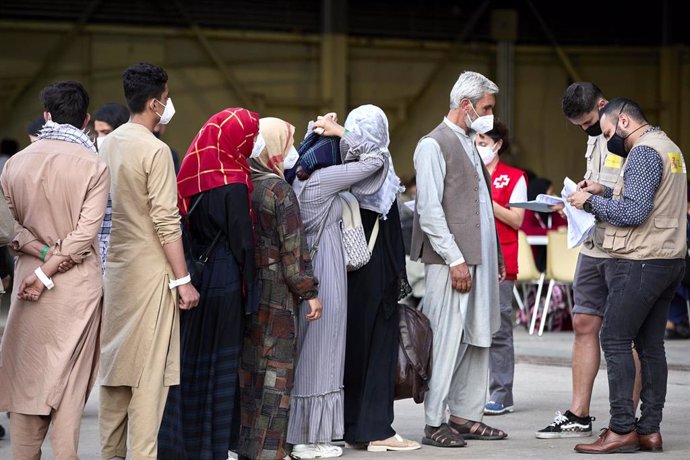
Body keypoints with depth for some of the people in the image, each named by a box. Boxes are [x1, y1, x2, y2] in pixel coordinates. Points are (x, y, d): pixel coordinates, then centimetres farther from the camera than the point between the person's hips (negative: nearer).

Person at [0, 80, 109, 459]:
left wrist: (43, 253, -7)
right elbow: (86, 232, -12)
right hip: (78, 284, -2)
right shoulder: (93, 166, -8)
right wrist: (48, 273, -10)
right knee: (69, 382, 3)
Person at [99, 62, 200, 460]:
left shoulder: (110, 144, 7)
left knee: (116, 359, 12)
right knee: (150, 368, -3)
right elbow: (167, 222, -17)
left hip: (116, 264, 8)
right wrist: (183, 280, -14)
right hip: (151, 270, -8)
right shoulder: (156, 151, -15)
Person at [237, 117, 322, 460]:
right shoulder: (278, 189, -13)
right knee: (276, 367, -2)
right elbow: (294, 248, -13)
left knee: (248, 364, 13)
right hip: (277, 289, -7)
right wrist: (309, 292, -8)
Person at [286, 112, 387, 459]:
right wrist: (338, 131, -6)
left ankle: (303, 431, 18)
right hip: (324, 276, -8)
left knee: (306, 353, 14)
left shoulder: (297, 179, 7)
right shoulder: (322, 179, -15)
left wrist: (317, 131, 17)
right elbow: (374, 160, -12)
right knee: (318, 354, -2)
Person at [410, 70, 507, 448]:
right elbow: (429, 209, -14)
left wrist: (495, 256, 17)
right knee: (447, 340, -8)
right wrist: (455, 259, -18)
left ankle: (465, 416, 17)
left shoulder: (470, 144, 19)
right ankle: (434, 424, -2)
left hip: (480, 259, 9)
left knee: (477, 340, 10)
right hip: (451, 261, -9)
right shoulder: (434, 145, -8)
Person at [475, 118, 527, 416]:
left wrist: (488, 201, -11)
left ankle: (501, 396, -2)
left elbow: (516, 221, -3)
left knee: (498, 327, -5)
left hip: (500, 260, -4)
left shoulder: (514, 178, 4)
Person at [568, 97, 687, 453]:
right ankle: (650, 430, 9)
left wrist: (591, 202, -10)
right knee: (650, 344, 9)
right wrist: (605, 192, 14)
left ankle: (622, 430, -11)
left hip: (640, 262, -10)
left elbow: (634, 211, -20)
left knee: (615, 340, -8)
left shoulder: (643, 152, -13)